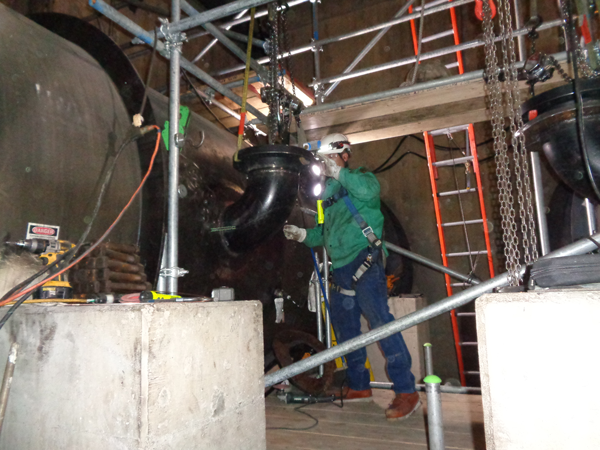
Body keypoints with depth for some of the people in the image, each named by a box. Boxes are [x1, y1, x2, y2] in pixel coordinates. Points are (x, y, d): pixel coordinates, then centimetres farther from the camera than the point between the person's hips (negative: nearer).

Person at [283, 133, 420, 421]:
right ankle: (359, 386, 26)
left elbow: (369, 191, -22)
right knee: (345, 330, 12)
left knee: (381, 322, -14)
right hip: (341, 268, 9)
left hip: (363, 262, -8)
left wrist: (339, 172, -15)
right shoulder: (329, 193, 24)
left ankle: (406, 391, -8)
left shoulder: (359, 177, 4)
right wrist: (302, 234, 11)